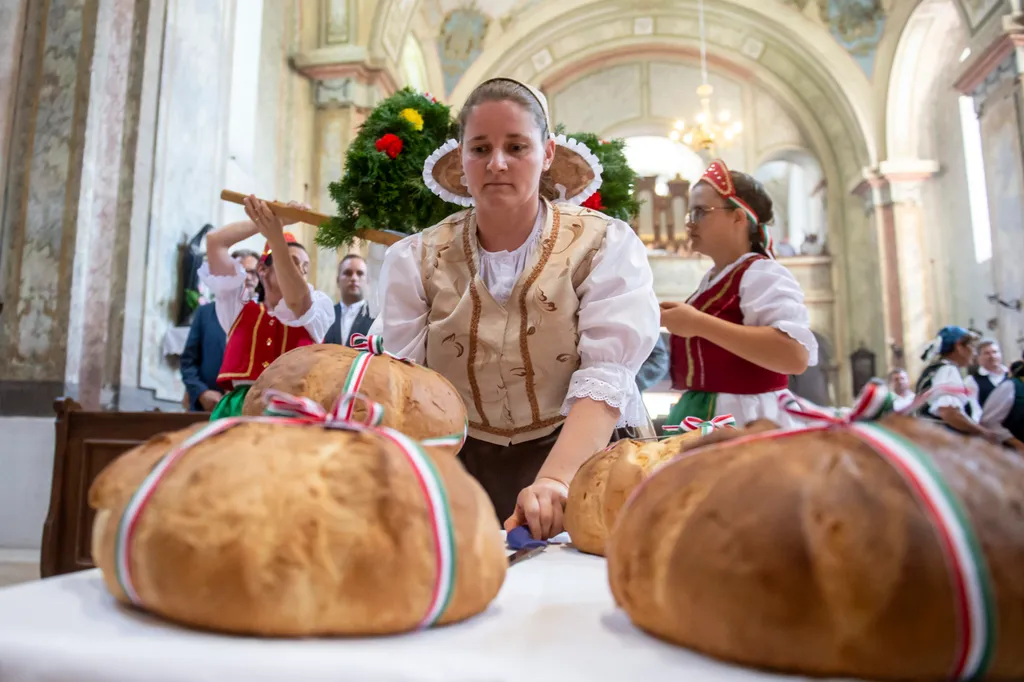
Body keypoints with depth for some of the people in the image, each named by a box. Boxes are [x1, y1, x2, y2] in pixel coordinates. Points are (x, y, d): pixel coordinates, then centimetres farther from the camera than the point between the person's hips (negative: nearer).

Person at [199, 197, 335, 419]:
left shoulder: (318, 311, 13)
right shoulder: (241, 308, 16)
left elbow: (296, 301, -11)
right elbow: (214, 241, 10)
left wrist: (275, 236, -22)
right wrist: (277, 219, 6)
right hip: (239, 406, 1)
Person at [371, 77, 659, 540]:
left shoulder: (606, 245, -3)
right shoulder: (414, 260, 2)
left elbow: (605, 377, -15)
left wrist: (555, 479, -30)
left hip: (584, 463, -1)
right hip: (462, 469, 2)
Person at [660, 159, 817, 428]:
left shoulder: (761, 275, -12)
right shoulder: (712, 280, 13)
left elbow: (796, 354, -29)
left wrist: (698, 323, -26)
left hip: (744, 419, -8)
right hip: (703, 416, 8)